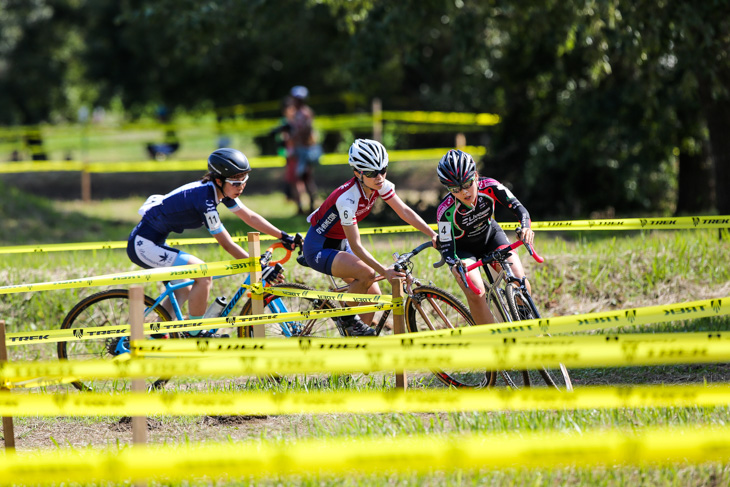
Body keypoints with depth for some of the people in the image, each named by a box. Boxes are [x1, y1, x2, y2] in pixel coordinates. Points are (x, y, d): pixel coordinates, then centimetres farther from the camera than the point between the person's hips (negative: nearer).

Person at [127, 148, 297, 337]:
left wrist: (284, 237, 9)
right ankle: (195, 335, -8)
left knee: (184, 293, 21)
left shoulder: (220, 191, 2)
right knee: (204, 275, -18)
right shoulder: (205, 200, -24)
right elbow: (227, 244, -21)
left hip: (148, 243, 10)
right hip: (144, 245, -10)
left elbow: (250, 217, 11)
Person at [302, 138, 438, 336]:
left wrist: (434, 235, -21)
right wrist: (384, 271, -36)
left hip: (340, 245, 8)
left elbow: (404, 211, -10)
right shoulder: (347, 199, -33)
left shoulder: (380, 185, -12)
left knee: (373, 295, -2)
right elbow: (356, 246, -31)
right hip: (319, 249, -8)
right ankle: (347, 317, -6)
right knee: (367, 273, -30)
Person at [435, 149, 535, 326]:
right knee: (476, 293, -27)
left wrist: (525, 227, -49)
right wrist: (455, 264, -53)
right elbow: (446, 247, -31)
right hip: (463, 248, -3)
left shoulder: (489, 187, -28)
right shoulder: (446, 210, -34)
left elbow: (517, 207, -28)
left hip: (490, 235, 3)